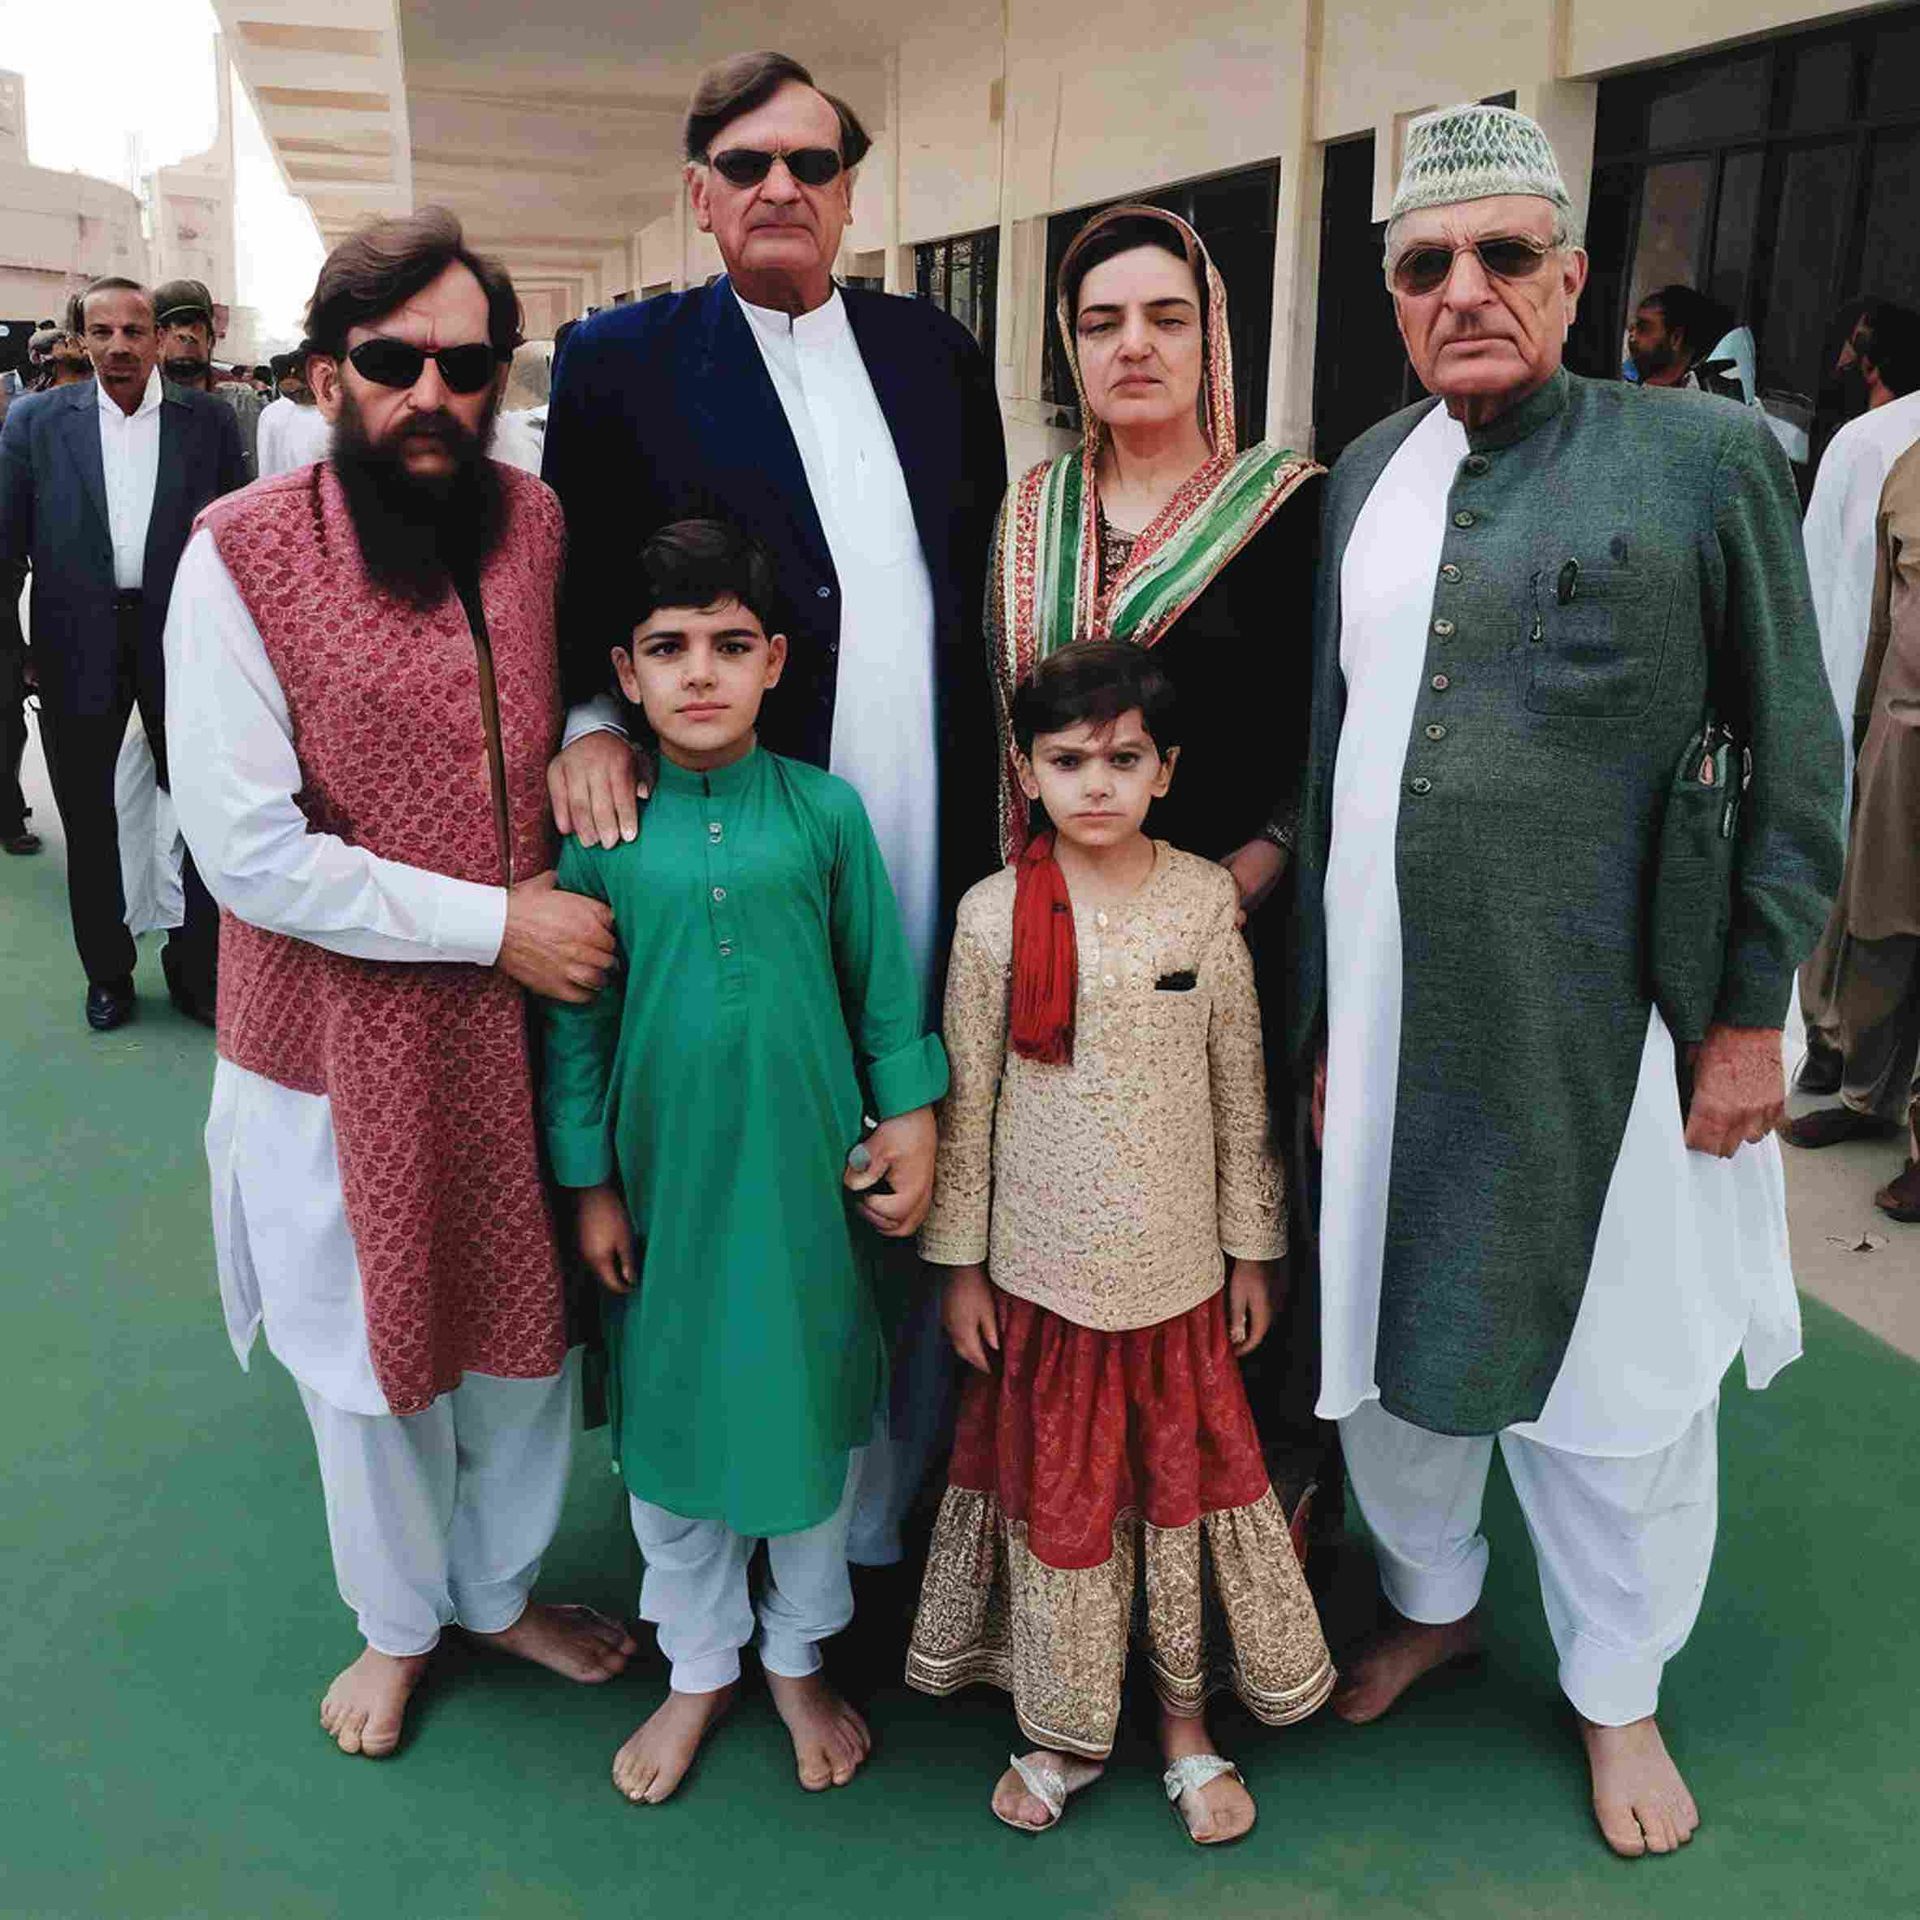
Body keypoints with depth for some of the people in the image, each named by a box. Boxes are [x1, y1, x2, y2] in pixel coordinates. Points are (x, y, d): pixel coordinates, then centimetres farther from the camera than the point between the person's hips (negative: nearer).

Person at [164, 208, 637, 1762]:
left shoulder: (539, 526, -3)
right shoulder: (242, 556, -15)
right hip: (343, 1041, -3)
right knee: (372, 1354, 18)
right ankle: (399, 1621, 45)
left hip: (525, 1022, 4)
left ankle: (507, 1587, 47)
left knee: (527, 1327, 19)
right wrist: (494, 921, -20)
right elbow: (250, 854, -19)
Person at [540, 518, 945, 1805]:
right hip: (664, 1171, 0)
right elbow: (577, 1019, 0)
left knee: (815, 1404, 13)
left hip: (808, 1169, 0)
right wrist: (589, 1181, 0)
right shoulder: (601, 827, -6)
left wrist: (910, 1121, 1)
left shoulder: (826, 809, -6)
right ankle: (702, 1665, 37)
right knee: (668, 1413, 13)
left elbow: (884, 982, 1)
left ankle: (799, 1656, 38)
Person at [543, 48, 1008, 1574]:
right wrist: (591, 721, -16)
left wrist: (1005, 805, 9)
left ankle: (903, 1493, 32)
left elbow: (986, 590, 14)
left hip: (942, 858, 4)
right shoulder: (623, 362, 2)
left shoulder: (938, 353, 13)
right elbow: (579, 589, 2)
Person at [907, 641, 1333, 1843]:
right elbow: (968, 1099, -1)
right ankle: (1066, 1730, 32)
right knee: (1055, 1487, 11)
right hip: (1042, 1266, 0)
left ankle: (1187, 1720, 32)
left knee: (1183, 1479, 12)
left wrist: (1254, 1248, 4)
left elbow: (1241, 1091, 2)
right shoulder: (993, 915, -7)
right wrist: (960, 1262, 1)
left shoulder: (1206, 900, -5)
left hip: (1177, 1262, 1)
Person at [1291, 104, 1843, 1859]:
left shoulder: (1705, 454, -4)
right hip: (1389, 1020, 4)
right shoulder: (1366, 477, 7)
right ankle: (1432, 1602, 44)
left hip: (1602, 1033, -3)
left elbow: (1793, 758, -2)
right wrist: (1323, 1003, 8)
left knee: (1613, 1380, 10)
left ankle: (1619, 1695, 36)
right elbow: (1331, 748, 9)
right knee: (1386, 1338, 17)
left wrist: (1752, 1011, -5)